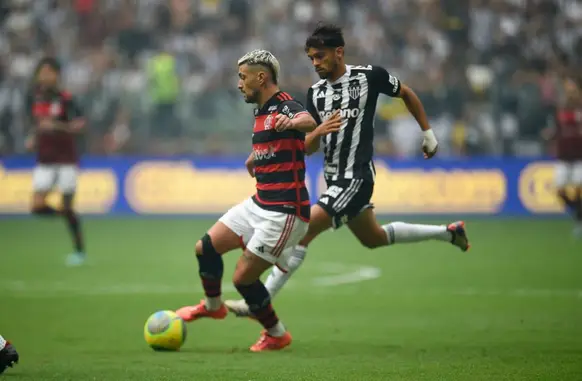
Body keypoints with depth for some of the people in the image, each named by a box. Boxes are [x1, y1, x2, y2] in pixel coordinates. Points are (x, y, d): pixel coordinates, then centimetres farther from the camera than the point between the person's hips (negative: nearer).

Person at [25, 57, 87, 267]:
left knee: (68, 208, -2)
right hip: (45, 160, 4)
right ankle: (66, 214, 19)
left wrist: (57, 126, -32)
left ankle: (79, 251, 12)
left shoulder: (64, 98, -12)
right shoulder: (33, 98, 3)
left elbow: (79, 124, -20)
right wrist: (33, 138, 4)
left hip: (66, 158, -4)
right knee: (38, 207, -10)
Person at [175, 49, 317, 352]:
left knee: (243, 278, -6)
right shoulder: (261, 112, 13)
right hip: (259, 205, 9)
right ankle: (213, 305, 37)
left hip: (284, 212, -9)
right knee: (205, 248, 11)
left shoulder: (284, 106, -17)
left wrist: (293, 122, -63)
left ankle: (277, 334, 16)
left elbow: (309, 123, -42)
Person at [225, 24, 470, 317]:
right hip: (334, 179, 8)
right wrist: (318, 132, -20)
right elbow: (308, 148, 3)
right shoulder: (315, 93, 5)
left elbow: (406, 94, 7)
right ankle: (448, 233, 41)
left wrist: (428, 133, 12)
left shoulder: (369, 76, -10)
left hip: (356, 178, -8)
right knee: (373, 238, 24)